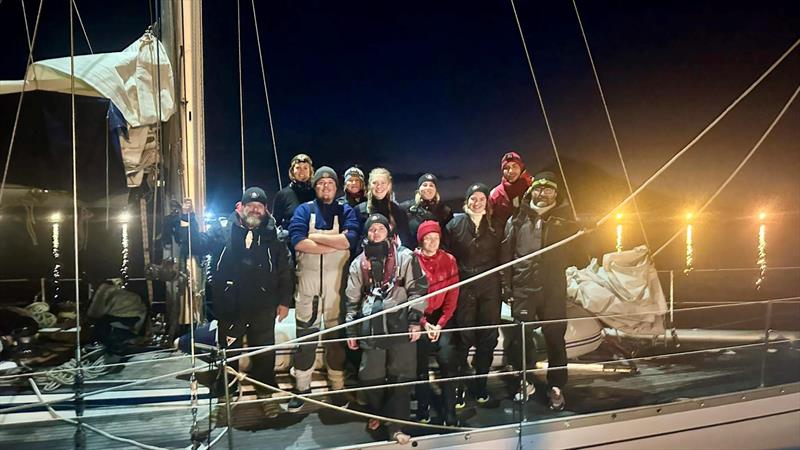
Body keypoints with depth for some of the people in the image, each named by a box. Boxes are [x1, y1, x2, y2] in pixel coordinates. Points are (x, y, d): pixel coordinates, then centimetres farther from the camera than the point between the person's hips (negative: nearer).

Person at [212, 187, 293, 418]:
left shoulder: (272, 235, 4)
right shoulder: (227, 230, 2)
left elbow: (284, 271, 5)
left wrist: (284, 301, 3)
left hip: (263, 307, 1)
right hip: (231, 306, 0)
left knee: (265, 352, 10)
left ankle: (265, 394, 28)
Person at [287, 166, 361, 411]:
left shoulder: (346, 211, 7)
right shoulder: (304, 210, 6)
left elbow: (350, 239, -12)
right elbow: (297, 241, -12)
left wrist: (316, 236, -10)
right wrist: (335, 244, -13)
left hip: (337, 281, 0)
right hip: (308, 280, 0)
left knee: (337, 334, 7)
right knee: (305, 334, 4)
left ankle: (337, 386, 18)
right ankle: (302, 387, 16)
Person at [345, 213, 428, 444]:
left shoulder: (405, 256, 3)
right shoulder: (359, 263, 13)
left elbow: (418, 289, 0)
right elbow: (353, 299, 15)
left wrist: (415, 320, -7)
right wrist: (351, 330, 12)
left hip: (400, 324, -2)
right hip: (371, 327, 2)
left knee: (400, 376, -1)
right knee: (371, 376, 6)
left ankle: (396, 424, 9)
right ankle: (377, 413, 31)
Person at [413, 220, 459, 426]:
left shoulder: (449, 260, 3)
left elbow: (452, 296, 1)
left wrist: (440, 324, -7)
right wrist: (424, 324, -10)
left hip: (441, 317, 1)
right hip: (419, 318, -1)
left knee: (447, 365, -11)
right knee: (421, 368, -1)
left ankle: (450, 416, -4)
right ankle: (423, 414, 10)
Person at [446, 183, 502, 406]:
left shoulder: (493, 224, 9)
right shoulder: (456, 222, 1)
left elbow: (501, 255, 8)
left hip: (490, 286, 3)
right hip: (464, 285, -2)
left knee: (488, 337, 6)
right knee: (464, 337, -1)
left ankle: (480, 385, 19)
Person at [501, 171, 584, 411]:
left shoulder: (565, 220, 8)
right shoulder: (517, 220, 6)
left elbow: (576, 255, 13)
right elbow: (506, 254, 4)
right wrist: (506, 285, 1)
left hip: (554, 290, 0)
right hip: (523, 289, 0)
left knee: (555, 338, 6)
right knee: (520, 338, 4)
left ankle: (556, 387, 20)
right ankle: (525, 382, 24)